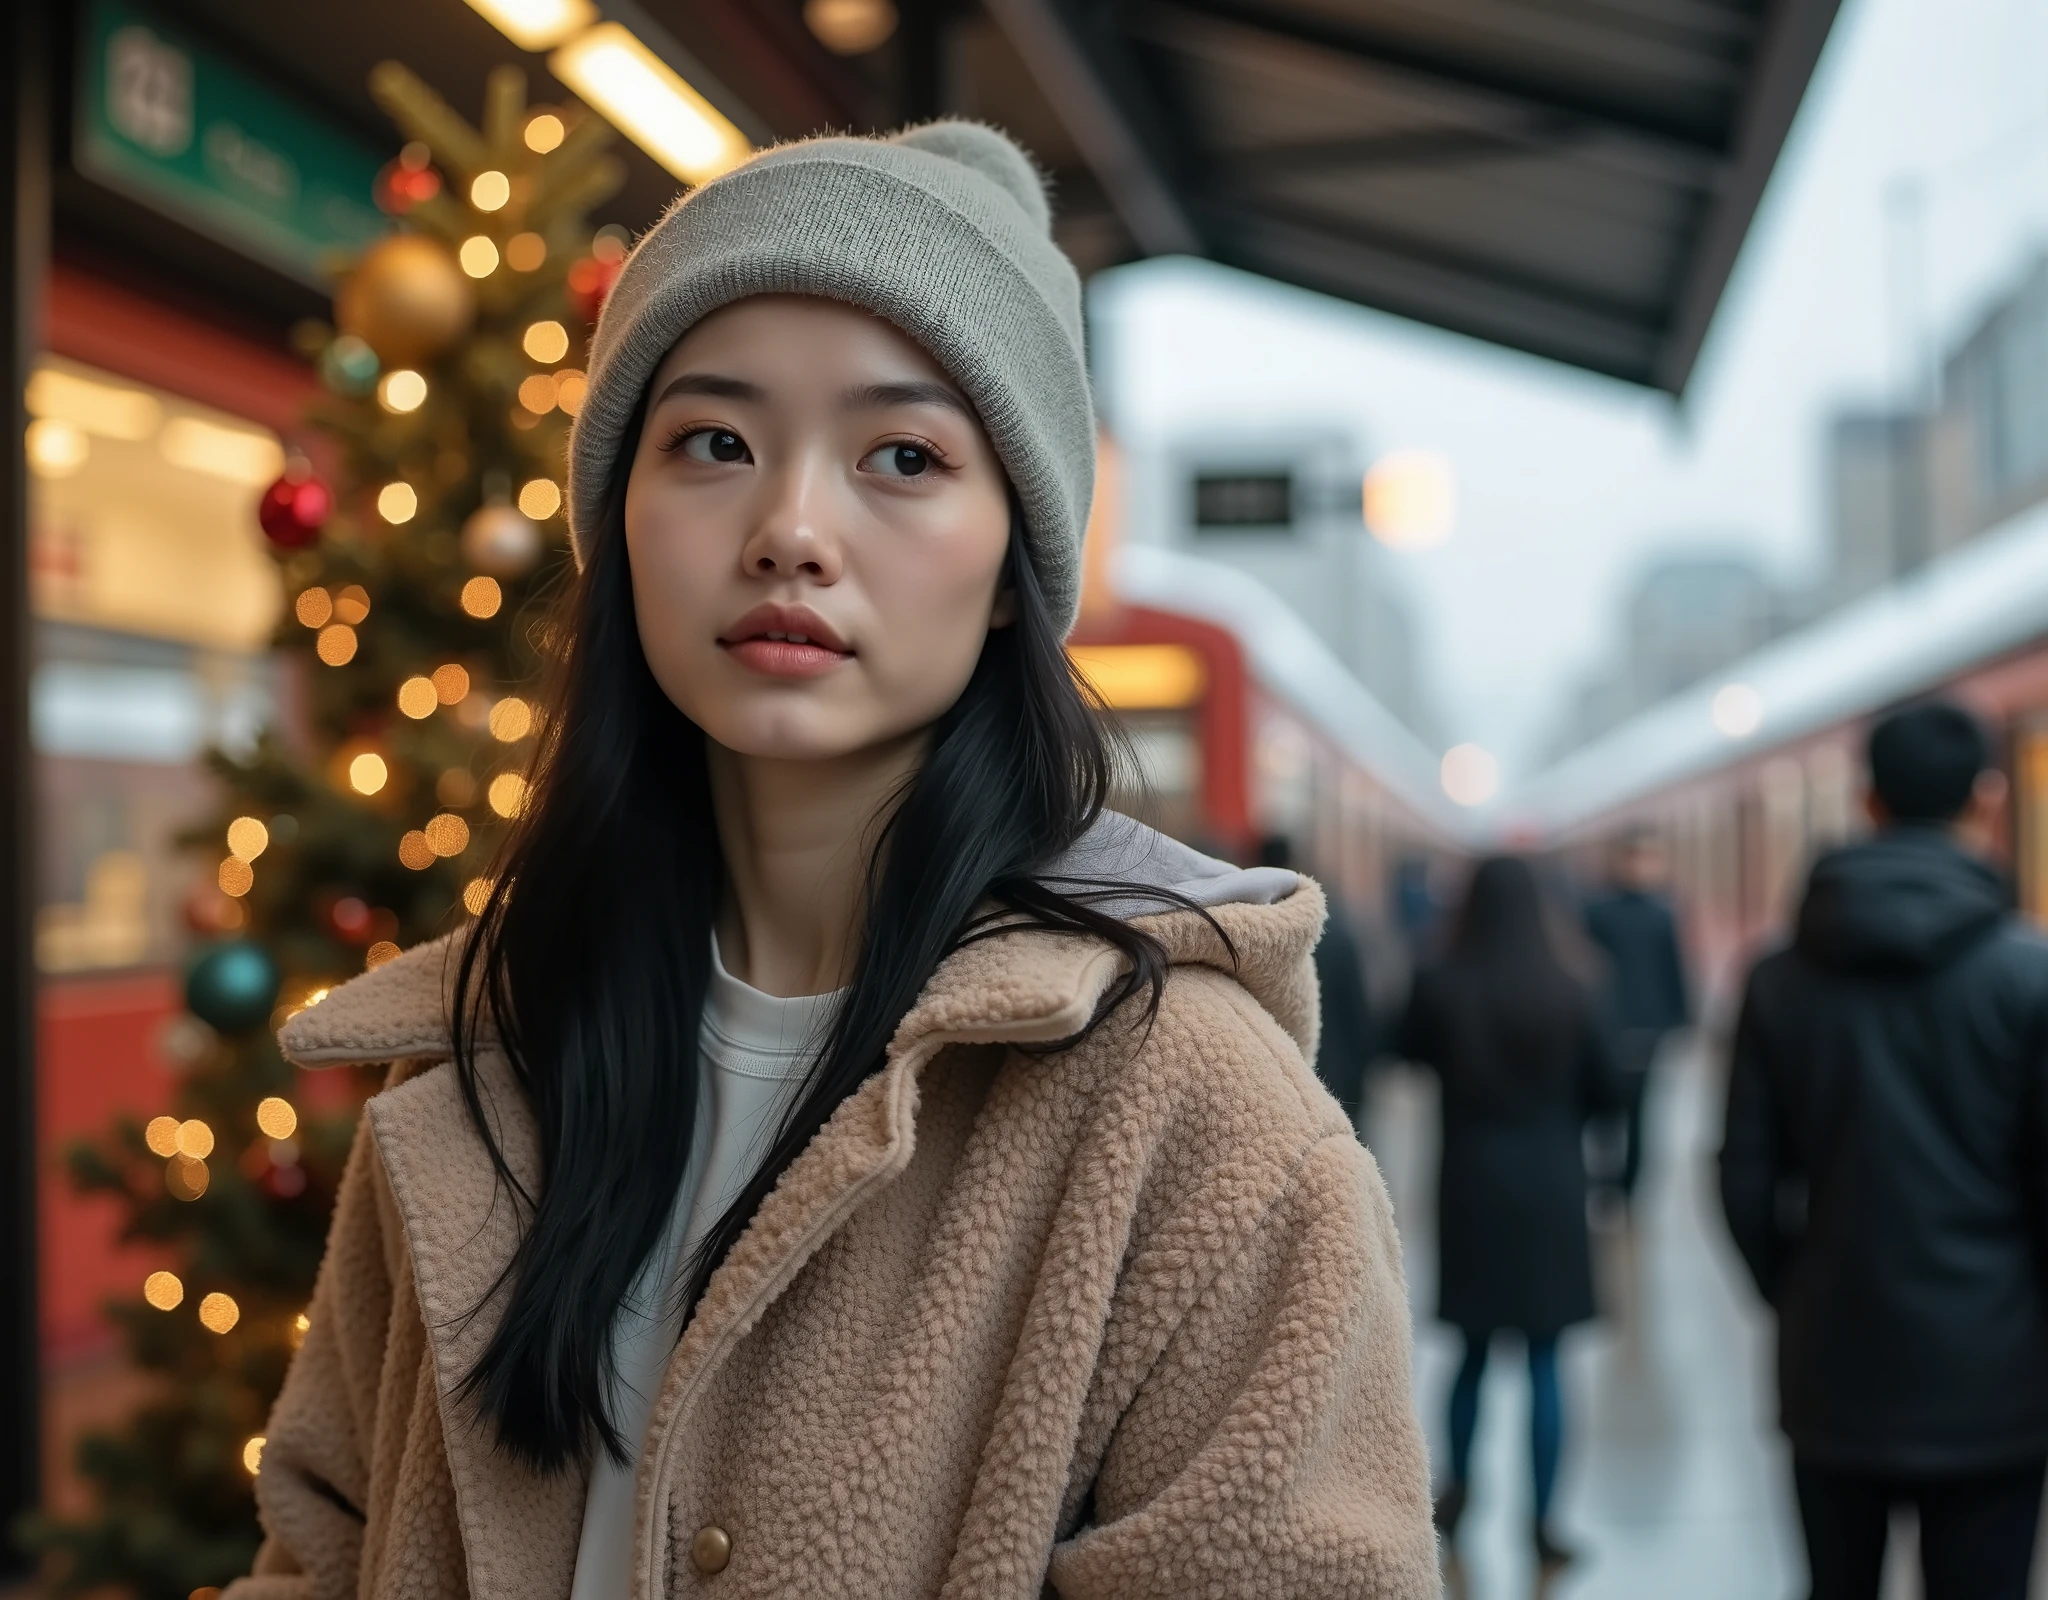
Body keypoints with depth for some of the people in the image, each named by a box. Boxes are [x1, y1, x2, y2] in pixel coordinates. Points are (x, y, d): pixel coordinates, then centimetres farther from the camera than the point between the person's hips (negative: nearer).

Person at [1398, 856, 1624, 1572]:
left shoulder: (1440, 985, -9)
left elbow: (1411, 1052, 9)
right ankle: (1542, 1524, 7)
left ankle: (1458, 1490, 27)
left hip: (1472, 1188, 1)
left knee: (1474, 1348, 18)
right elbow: (1608, 1092, 0)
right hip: (1550, 1191, -1)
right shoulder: (1571, 994, -7)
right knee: (1543, 1360, 4)